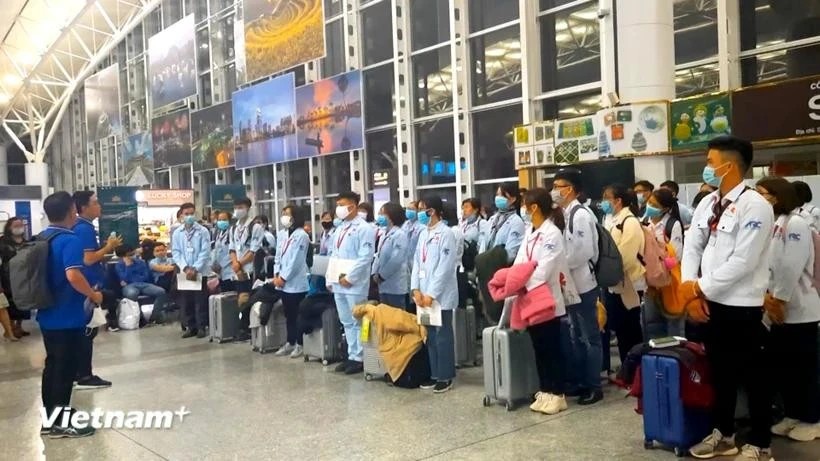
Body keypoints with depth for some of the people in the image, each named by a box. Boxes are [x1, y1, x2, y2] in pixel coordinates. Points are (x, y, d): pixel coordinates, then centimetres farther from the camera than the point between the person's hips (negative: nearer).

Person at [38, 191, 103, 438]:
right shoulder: (70, 240, -18)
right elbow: (73, 275, -31)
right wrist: (93, 295, -17)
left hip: (48, 314, 9)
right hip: (68, 317, -9)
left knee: (53, 365, 15)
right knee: (66, 369, 0)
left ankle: (50, 419, 23)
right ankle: (61, 424, 7)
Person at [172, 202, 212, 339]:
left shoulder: (203, 231, -3)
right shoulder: (177, 233, 6)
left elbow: (205, 252, -8)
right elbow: (176, 253, 1)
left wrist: (195, 269, -15)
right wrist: (186, 268, -12)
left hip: (200, 272, -3)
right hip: (184, 272, 3)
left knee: (200, 301, 1)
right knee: (186, 301, 8)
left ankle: (202, 327, 10)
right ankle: (190, 327, 18)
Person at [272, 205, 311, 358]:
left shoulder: (301, 235, -11)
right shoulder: (282, 233, 12)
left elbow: (295, 261, -15)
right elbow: (278, 256, 13)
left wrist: (283, 277, -13)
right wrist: (276, 275, 0)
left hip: (296, 282, -7)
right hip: (283, 282, 7)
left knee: (298, 315, 1)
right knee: (288, 314, 14)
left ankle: (300, 344, 9)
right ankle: (290, 342, 24)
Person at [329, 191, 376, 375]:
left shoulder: (364, 228, -8)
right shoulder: (339, 229, 17)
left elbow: (365, 258, -16)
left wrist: (349, 278, -17)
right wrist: (331, 279, 12)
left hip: (354, 284, -8)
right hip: (339, 284, 8)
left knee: (358, 323, -1)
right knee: (347, 322, 13)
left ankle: (359, 358, 7)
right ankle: (352, 356, 21)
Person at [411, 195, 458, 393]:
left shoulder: (446, 234, -10)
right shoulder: (423, 234, 12)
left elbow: (445, 267, -16)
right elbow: (417, 263, 11)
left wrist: (431, 293, -17)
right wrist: (416, 289, -1)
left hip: (440, 295, -7)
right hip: (424, 294, 7)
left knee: (443, 336, 1)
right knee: (430, 336, 12)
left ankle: (446, 377, 11)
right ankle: (435, 374, 21)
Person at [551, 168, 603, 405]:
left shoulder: (581, 215, -15)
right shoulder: (565, 214, 9)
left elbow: (584, 252, -21)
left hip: (582, 285, -8)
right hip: (570, 285, 8)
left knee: (590, 338, 3)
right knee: (575, 337, 16)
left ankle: (594, 386, 12)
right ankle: (577, 381, 27)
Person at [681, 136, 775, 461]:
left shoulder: (755, 205, -15)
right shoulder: (707, 204, 7)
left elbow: (743, 262, -21)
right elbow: (691, 248, 7)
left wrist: (700, 287, -15)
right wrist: (691, 292, -6)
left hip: (741, 308, -7)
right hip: (710, 303, 7)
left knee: (753, 376, 8)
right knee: (720, 372, 18)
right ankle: (723, 435, 34)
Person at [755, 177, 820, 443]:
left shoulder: (796, 224, -13)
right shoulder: (771, 225, 12)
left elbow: (791, 268, -19)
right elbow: (765, 264, 9)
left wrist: (779, 300, -15)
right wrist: (767, 297, -1)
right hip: (778, 310, 8)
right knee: (781, 366, 12)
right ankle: (793, 415, 25)